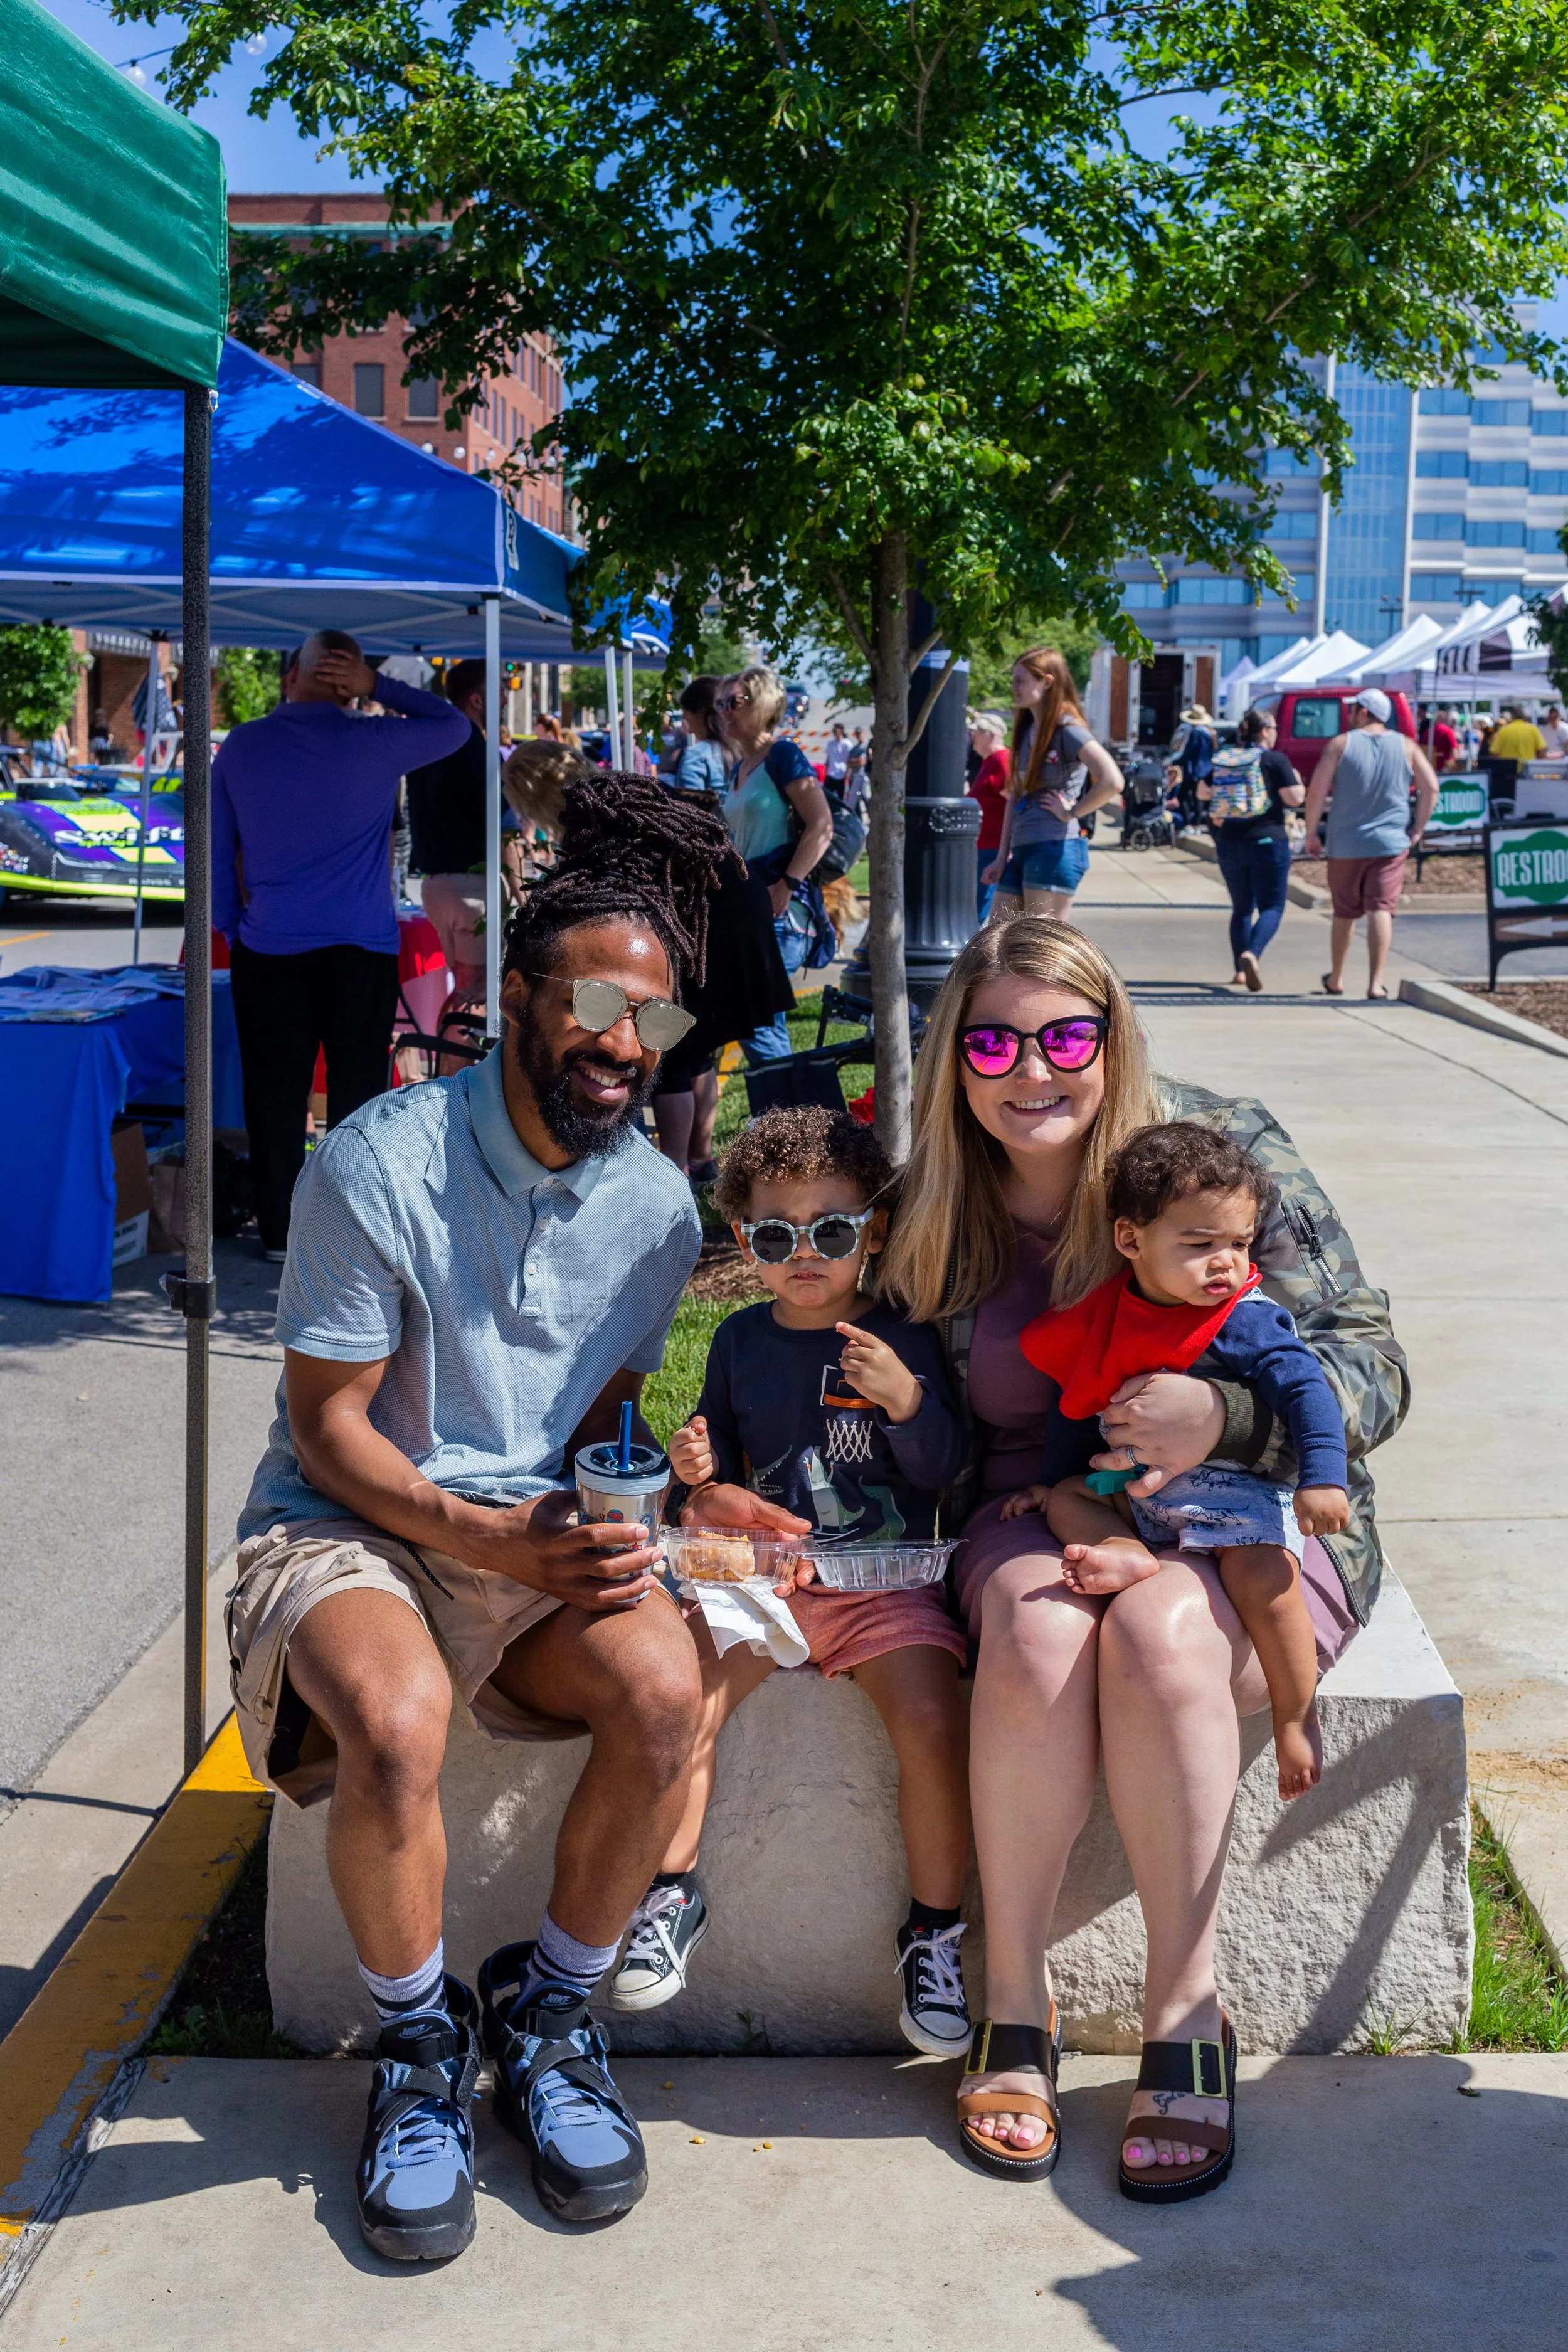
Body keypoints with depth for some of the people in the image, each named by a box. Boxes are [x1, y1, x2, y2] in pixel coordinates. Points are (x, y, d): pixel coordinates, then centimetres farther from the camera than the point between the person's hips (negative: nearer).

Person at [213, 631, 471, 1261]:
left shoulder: (240, 746, 2)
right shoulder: (374, 743, -5)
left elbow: (217, 853, 7)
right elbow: (454, 725, 13)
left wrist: (232, 930, 17)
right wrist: (377, 686, 4)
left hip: (269, 951, 1)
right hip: (362, 950, -1)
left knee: (275, 1093, 7)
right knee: (357, 1092, 5)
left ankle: (279, 1233, 12)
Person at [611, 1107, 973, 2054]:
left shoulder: (903, 1340, -1)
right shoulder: (741, 1340, 10)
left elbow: (944, 1468, -5)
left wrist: (907, 1400, -22)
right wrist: (700, 1468, -2)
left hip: (886, 1577, -3)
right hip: (762, 1567, 3)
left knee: (932, 1721, -25)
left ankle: (935, 1930, -6)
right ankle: (674, 1893, 1)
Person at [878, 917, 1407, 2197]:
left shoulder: (1222, 1148, -9)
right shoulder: (932, 1216, 1)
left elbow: (1373, 1368, -10)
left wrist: (1224, 1416, -27)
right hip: (1037, 1514, 2)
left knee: (1157, 1628, -35)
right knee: (1039, 1632, -32)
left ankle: (1187, 2011, -22)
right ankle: (1016, 2003, -17)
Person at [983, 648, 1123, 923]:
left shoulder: (1068, 729, -9)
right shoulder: (1026, 730, 17)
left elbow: (1112, 782, -24)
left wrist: (1072, 811, -12)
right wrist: (1002, 857, 16)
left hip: (1055, 849, -9)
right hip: (1022, 850, 9)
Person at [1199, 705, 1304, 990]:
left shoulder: (1224, 759, 7)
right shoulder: (1275, 760, -8)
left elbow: (1203, 794, 12)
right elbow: (1294, 798, -10)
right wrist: (1298, 781, 8)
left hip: (1228, 843, 5)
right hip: (1267, 842, -5)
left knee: (1242, 907, 15)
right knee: (1272, 907, -1)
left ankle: (1240, 971, 11)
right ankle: (1252, 954, -26)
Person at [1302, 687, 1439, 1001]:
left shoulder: (1340, 745, -3)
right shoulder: (1407, 747, 4)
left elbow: (1316, 791, -8)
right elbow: (1431, 788, -2)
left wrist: (1312, 833, 1)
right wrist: (1417, 830, 5)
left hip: (1346, 844, 0)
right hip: (1391, 843, 0)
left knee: (1345, 913, 13)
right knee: (1381, 910, -5)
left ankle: (1336, 979, 28)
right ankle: (1376, 984, -15)